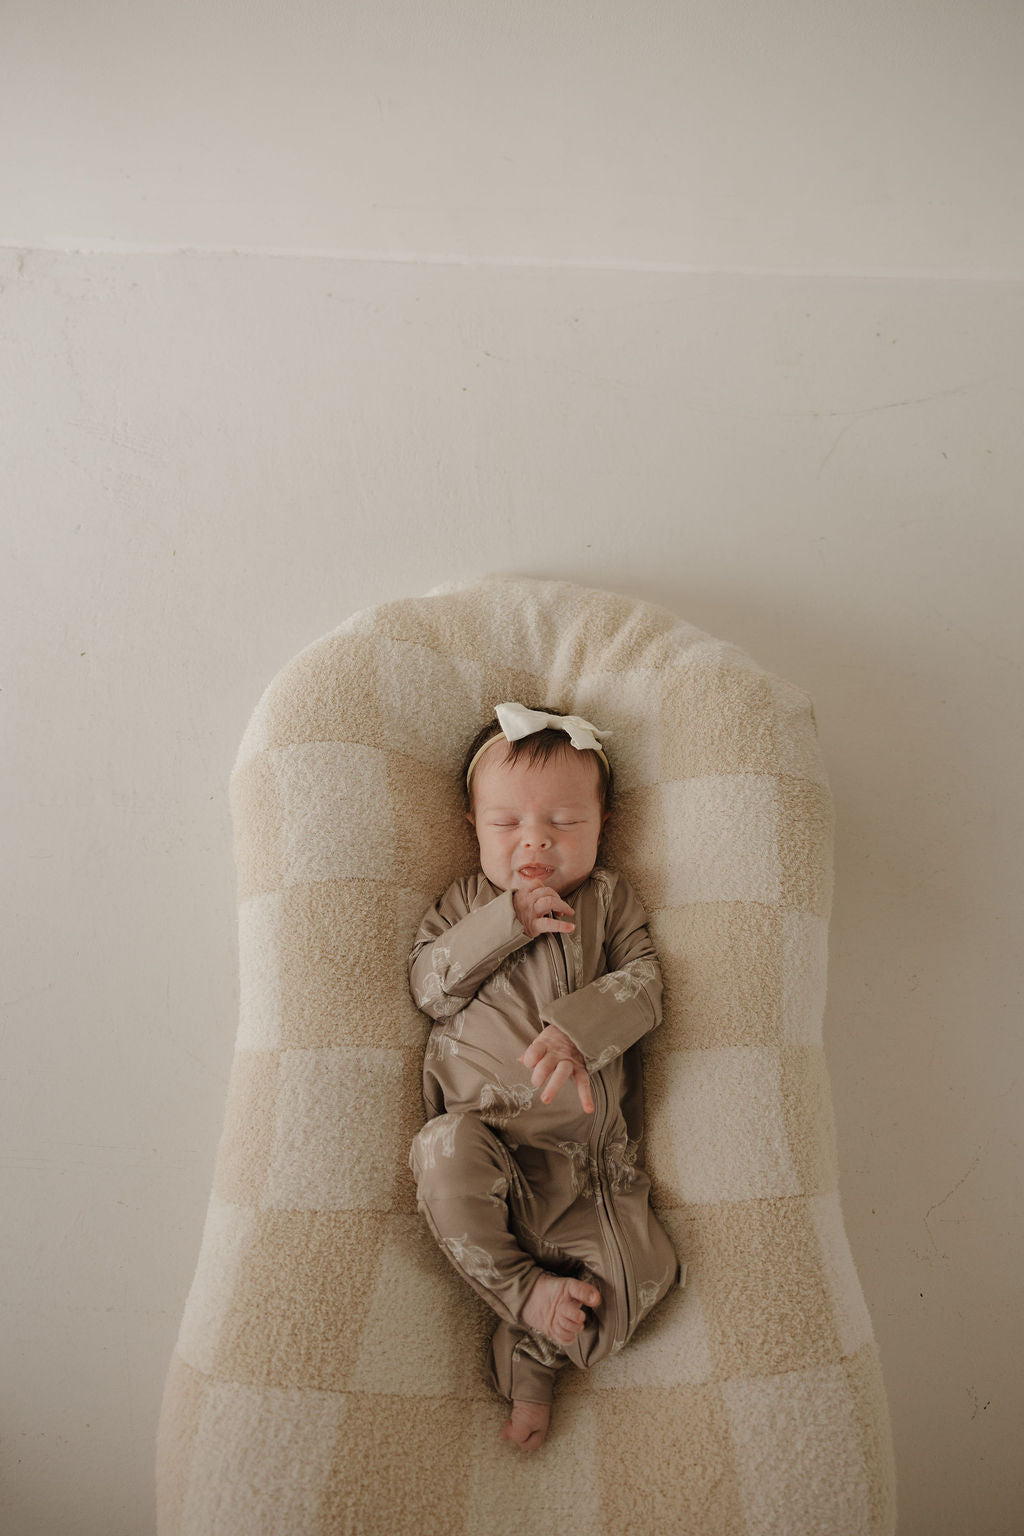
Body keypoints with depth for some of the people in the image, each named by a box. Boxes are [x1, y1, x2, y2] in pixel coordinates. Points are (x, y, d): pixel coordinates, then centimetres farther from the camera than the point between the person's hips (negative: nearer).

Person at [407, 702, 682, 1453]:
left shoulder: (611, 897, 11)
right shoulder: (464, 902, 13)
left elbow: (643, 983, -2)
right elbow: (428, 986, -1)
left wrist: (579, 1030, -22)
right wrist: (504, 923, -13)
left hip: (589, 1142, 1)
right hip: (485, 1130, 0)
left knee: (634, 1280, -14)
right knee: (444, 1154, -35)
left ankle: (530, 1352, 10)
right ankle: (524, 1292, -13)